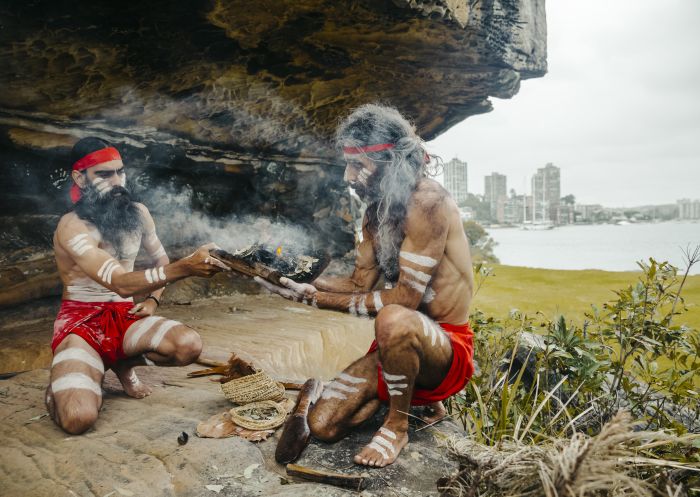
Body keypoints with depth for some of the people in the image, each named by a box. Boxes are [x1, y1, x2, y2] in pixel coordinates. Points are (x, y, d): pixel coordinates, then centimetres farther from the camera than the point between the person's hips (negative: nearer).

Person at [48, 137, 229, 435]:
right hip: (81, 320, -5)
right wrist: (185, 267, -45)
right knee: (79, 418, -28)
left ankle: (123, 364, 7)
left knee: (189, 346, -26)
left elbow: (160, 259, 19)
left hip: (125, 315, 5)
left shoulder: (137, 213, 1)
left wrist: (153, 300, 2)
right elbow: (120, 283, -33)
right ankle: (62, 384, 12)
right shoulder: (72, 227, -19)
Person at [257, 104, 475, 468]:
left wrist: (325, 301, -22)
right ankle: (415, 394, 18)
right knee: (322, 425, -2)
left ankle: (397, 425, -13)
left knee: (394, 320, -41)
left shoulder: (427, 202, -23)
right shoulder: (376, 209, 6)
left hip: (448, 348, -7)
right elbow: (361, 282, 7)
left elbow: (405, 297, -26)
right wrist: (302, 283, -7)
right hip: (402, 343, 8)